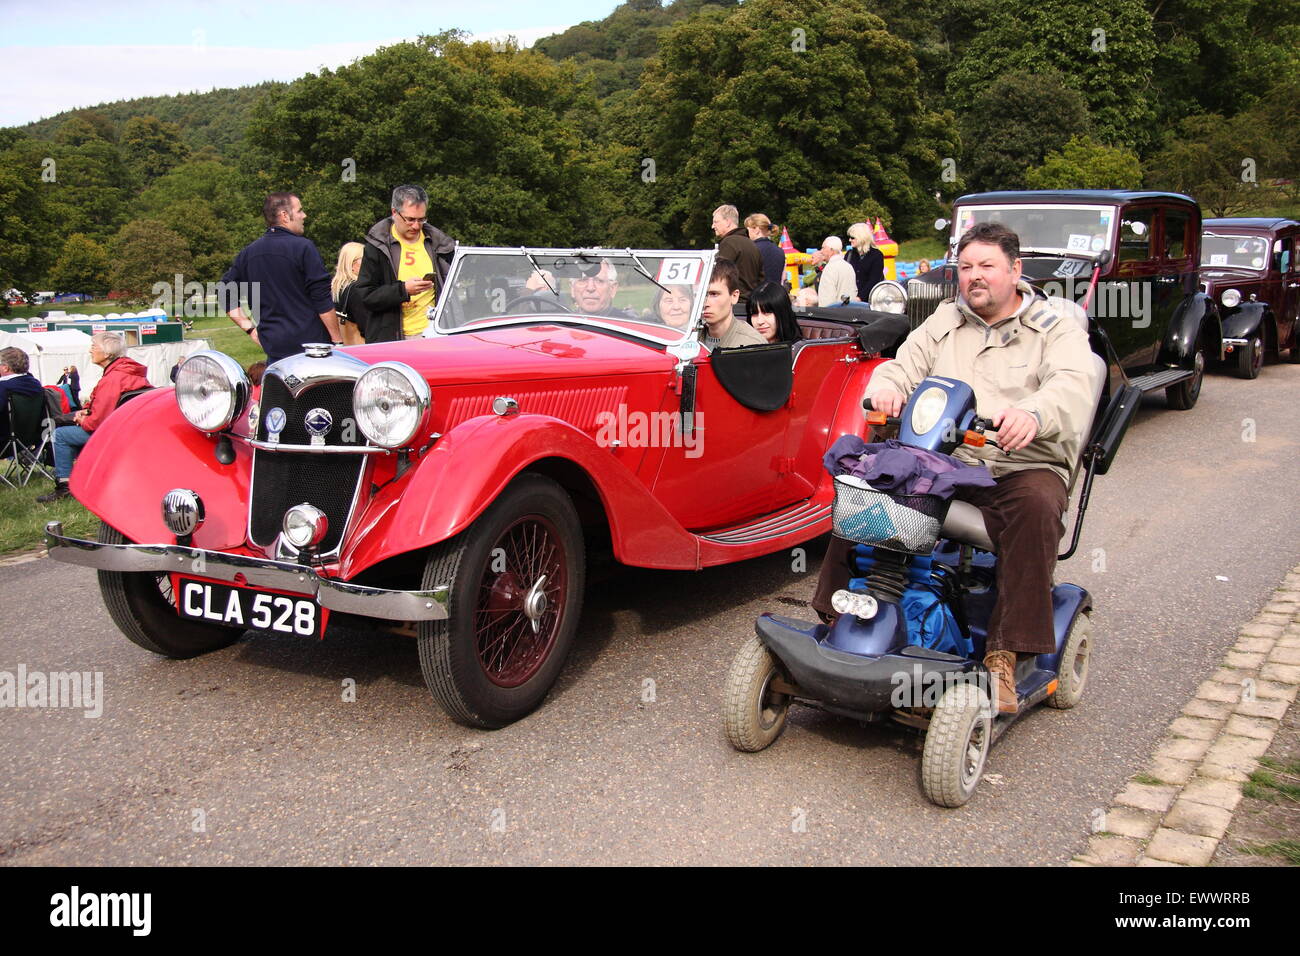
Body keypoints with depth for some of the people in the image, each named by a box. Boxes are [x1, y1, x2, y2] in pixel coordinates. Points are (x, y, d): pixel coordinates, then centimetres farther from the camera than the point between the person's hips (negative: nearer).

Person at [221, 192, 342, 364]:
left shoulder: (248, 252, 10)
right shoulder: (303, 247, -9)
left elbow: (224, 293, 14)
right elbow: (323, 300, -11)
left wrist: (250, 328, 12)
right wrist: (338, 340, -5)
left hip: (272, 346, 6)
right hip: (310, 342, -6)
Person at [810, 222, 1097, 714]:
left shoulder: (1057, 329, 5)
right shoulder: (945, 321, 19)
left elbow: (1071, 387, -14)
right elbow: (906, 364, 9)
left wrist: (1033, 414, -38)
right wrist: (885, 388, -18)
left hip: (1023, 469, -3)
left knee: (1036, 506, -37)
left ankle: (1004, 655, -34)